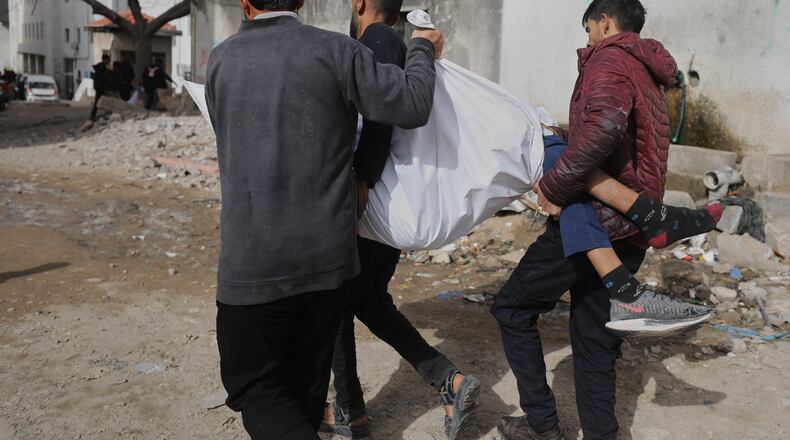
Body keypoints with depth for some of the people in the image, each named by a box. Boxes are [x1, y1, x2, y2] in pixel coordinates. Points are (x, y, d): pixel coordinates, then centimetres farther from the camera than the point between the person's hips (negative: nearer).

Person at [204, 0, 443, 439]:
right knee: (306, 379, 20)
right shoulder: (335, 51, -5)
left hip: (254, 259, -1)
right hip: (329, 252, 2)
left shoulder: (220, 61, 4)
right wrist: (422, 49, 12)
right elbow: (412, 106, -7)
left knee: (255, 388, 10)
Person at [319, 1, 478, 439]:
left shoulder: (378, 39, -11)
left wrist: (361, 179, -33)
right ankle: (450, 381, 10)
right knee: (371, 303, 18)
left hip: (368, 204, -9)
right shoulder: (395, 45, 16)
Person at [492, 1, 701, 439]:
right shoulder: (650, 75, 24)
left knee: (513, 308, 4)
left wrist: (553, 187, -21)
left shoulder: (610, 58, -7)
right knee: (594, 342, 14)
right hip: (630, 233, 9)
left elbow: (603, 125, -28)